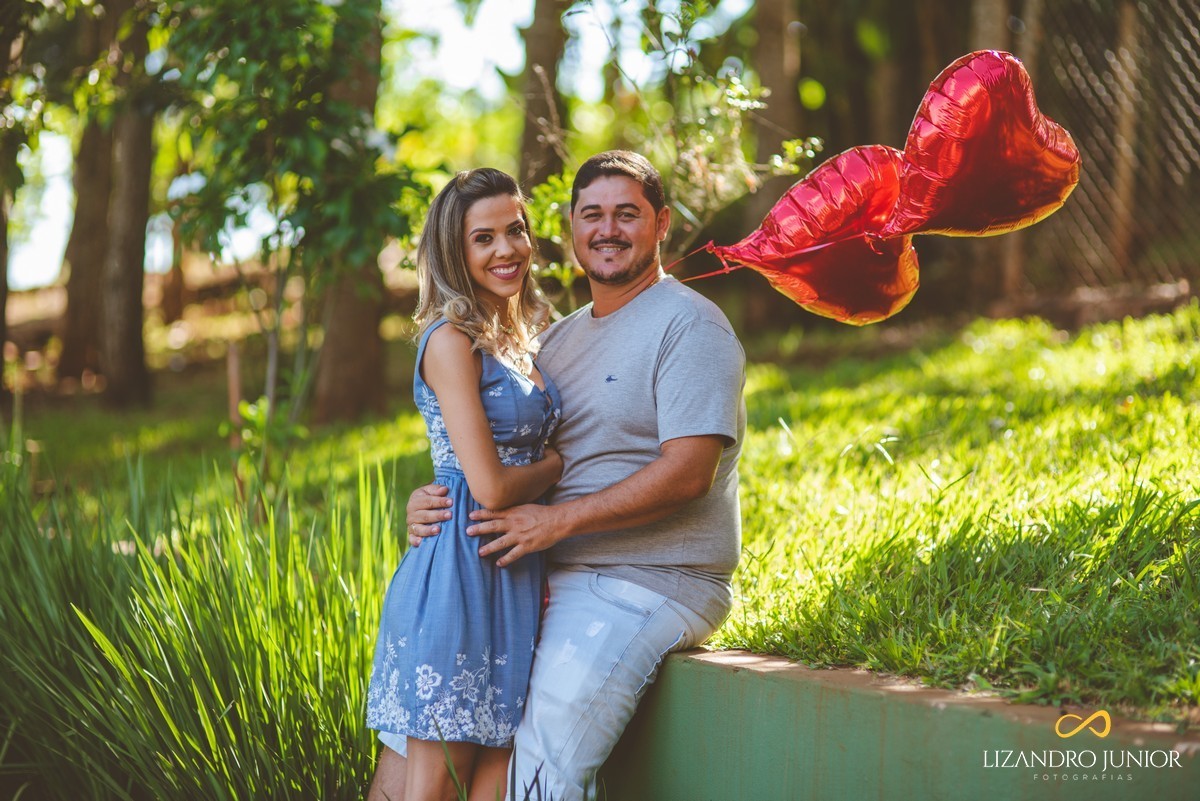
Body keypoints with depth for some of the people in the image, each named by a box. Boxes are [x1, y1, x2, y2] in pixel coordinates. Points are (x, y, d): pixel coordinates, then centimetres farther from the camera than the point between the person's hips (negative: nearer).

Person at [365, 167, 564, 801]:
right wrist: (558, 464, -1)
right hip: (461, 570, -8)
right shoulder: (452, 340, -11)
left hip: (517, 575, 8)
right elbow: (491, 487, -17)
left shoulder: (518, 341, 15)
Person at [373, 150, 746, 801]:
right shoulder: (557, 339, 18)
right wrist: (434, 499, -5)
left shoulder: (688, 325, -6)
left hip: (650, 585, -8)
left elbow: (688, 473, -17)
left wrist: (558, 520, -22)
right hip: (546, 577, 8)